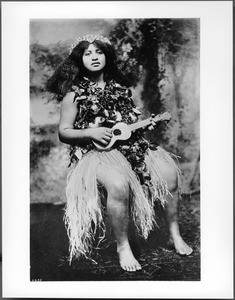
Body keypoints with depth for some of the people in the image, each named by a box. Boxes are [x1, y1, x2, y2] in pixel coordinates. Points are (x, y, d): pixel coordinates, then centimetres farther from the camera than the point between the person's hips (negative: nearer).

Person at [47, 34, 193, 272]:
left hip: (131, 143, 5)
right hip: (95, 150, -5)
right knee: (119, 184, -35)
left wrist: (146, 123, 4)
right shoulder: (74, 93, 3)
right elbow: (63, 133, 1)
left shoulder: (119, 87, 18)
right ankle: (122, 246, -12)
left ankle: (174, 233, 3)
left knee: (170, 172, -15)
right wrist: (91, 132, -14)